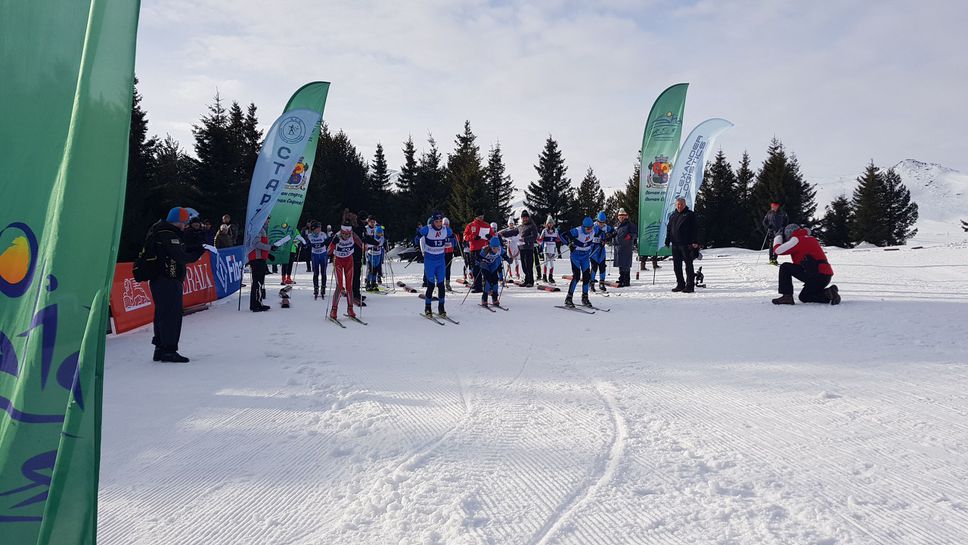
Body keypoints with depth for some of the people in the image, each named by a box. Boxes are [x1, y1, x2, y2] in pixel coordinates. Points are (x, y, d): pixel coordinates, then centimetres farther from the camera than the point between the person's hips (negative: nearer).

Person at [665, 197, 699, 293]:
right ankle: (680, 284, 16)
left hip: (686, 244, -6)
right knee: (677, 265, 8)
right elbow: (669, 229, 20)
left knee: (688, 265, -4)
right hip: (675, 245, 6)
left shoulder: (690, 214, 0)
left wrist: (695, 242, -14)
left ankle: (690, 285, -2)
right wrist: (667, 242, 12)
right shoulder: (672, 215, 16)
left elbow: (694, 229, -5)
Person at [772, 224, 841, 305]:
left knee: (785, 267, -1)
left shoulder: (797, 239, -4)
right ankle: (828, 292, 7)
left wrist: (778, 237, 10)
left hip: (817, 274, -9)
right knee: (804, 297, 25)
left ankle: (787, 296, -5)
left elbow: (778, 250, -8)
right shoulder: (810, 238, 23)